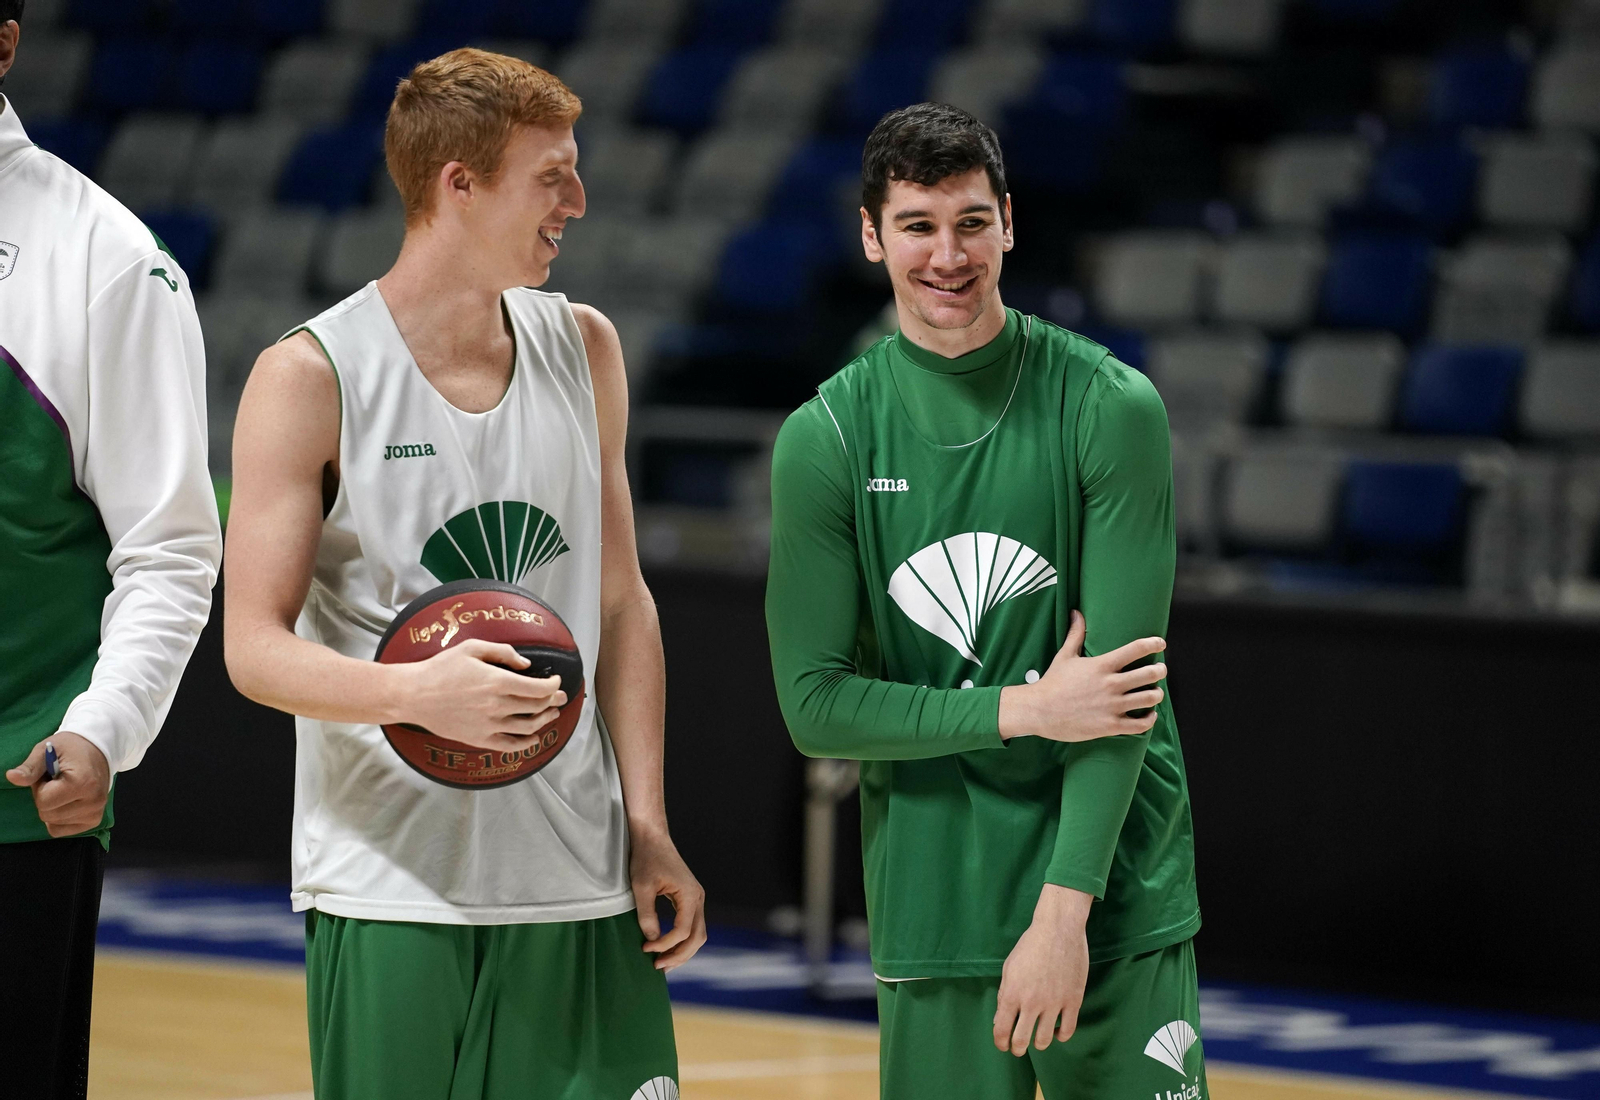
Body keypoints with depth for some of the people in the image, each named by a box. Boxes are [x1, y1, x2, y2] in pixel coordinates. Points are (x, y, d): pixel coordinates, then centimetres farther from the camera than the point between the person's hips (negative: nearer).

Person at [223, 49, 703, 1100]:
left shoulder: (583, 351, 10)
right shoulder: (311, 379, -6)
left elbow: (619, 600, 14)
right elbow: (256, 648, -8)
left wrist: (649, 831, 7)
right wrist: (415, 691, -26)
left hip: (580, 887, 4)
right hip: (390, 889, -4)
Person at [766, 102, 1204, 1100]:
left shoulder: (1111, 408, -5)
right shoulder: (827, 439, -1)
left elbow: (1121, 676, -9)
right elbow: (816, 703, -3)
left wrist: (1064, 909, -15)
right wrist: (1023, 711, -13)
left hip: (1116, 900, 0)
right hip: (933, 912, 1)